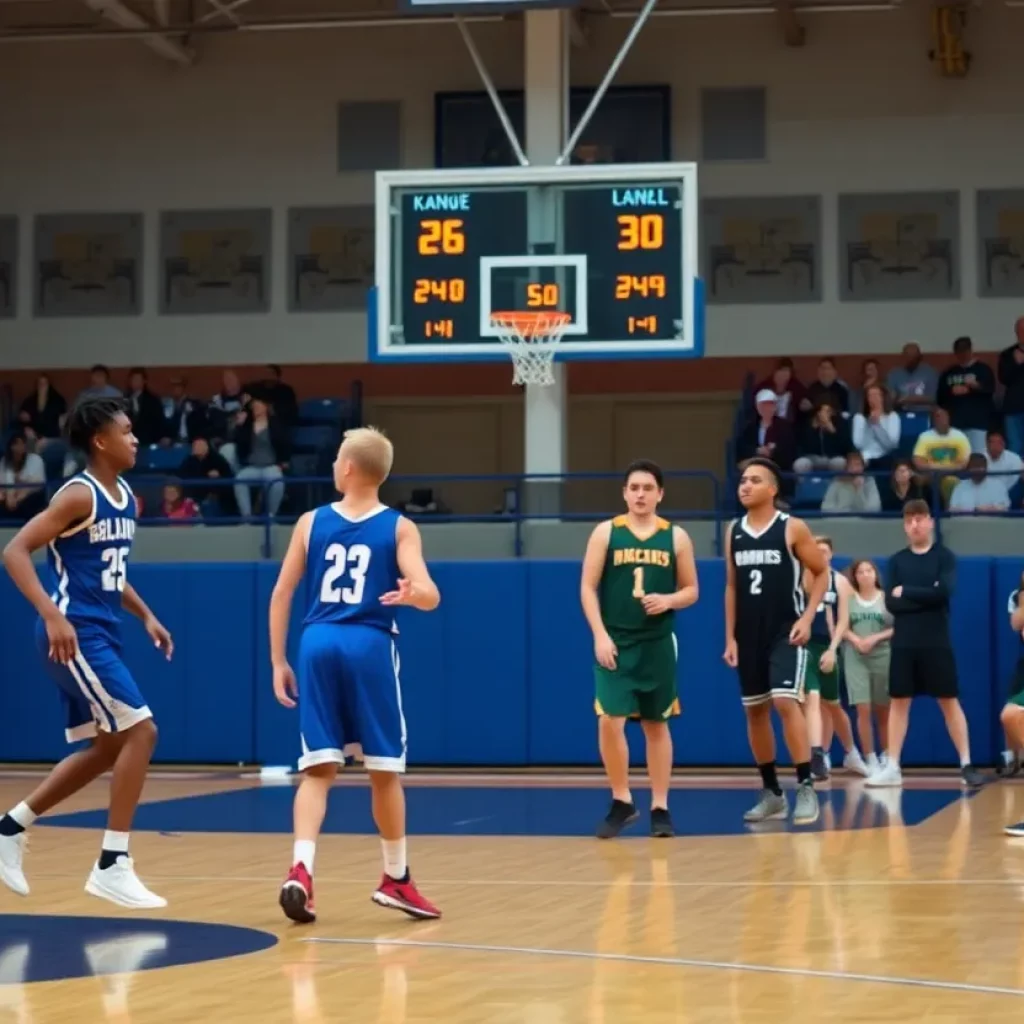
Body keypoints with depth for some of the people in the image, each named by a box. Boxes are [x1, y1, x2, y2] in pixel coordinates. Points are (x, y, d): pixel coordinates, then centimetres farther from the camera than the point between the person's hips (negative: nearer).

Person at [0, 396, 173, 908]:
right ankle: (112, 865, -8)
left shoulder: (125, 497, 13)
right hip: (75, 633, -10)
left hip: (101, 633, 10)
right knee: (140, 731, -13)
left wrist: (146, 617, 18)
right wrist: (52, 616, -29)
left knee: (106, 748, 14)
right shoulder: (79, 495, -15)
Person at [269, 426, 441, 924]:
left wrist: (278, 662, 14)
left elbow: (281, 593, 9)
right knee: (385, 769, 11)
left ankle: (300, 870, -17)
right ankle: (396, 879, 23)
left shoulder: (311, 523, 9)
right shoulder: (400, 528, 3)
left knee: (318, 768, 2)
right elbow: (430, 595, -10)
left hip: (318, 643, 2)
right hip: (370, 646, -2)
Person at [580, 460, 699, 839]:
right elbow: (588, 587, -1)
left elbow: (691, 590, 8)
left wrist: (669, 601, -14)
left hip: (657, 644, 1)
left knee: (657, 724, 8)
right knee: (609, 722, -10)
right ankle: (621, 802, 6)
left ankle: (660, 807, 15)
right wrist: (600, 636, -11)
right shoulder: (606, 532, 1)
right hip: (615, 643, -1)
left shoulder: (676, 536, 4)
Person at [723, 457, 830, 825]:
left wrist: (807, 617, -11)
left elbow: (822, 572, -1)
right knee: (755, 710, 8)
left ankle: (806, 788, -15)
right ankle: (771, 793, 18)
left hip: (786, 630, -6)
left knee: (786, 702, -19)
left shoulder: (792, 528, -7)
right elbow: (732, 586, 13)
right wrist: (730, 637, 8)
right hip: (749, 635, 6)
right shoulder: (733, 531, 7)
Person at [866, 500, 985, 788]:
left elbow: (944, 592, -14)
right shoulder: (897, 561, 8)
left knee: (949, 702, -1)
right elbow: (890, 602, -2)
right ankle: (892, 767, 5)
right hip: (903, 644, 2)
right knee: (899, 702, 3)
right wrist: (926, 597, -12)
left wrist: (906, 593, -10)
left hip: (936, 643, -2)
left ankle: (967, 765, 1)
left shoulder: (944, 556, 2)